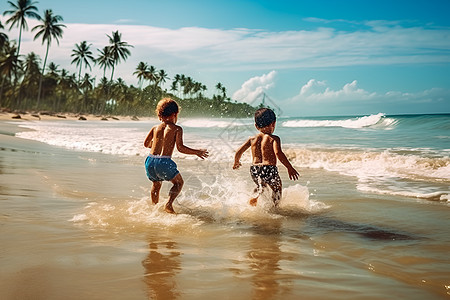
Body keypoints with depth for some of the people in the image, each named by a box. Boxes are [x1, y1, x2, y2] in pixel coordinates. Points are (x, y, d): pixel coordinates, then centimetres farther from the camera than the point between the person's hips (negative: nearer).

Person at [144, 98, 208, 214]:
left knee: (156, 184, 31)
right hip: (164, 161, -5)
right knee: (179, 182, 17)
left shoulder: (155, 127, 14)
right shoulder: (177, 129, 0)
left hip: (150, 161, 5)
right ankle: (169, 204, -2)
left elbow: (146, 144, 20)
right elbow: (180, 148, -9)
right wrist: (197, 152, 2)